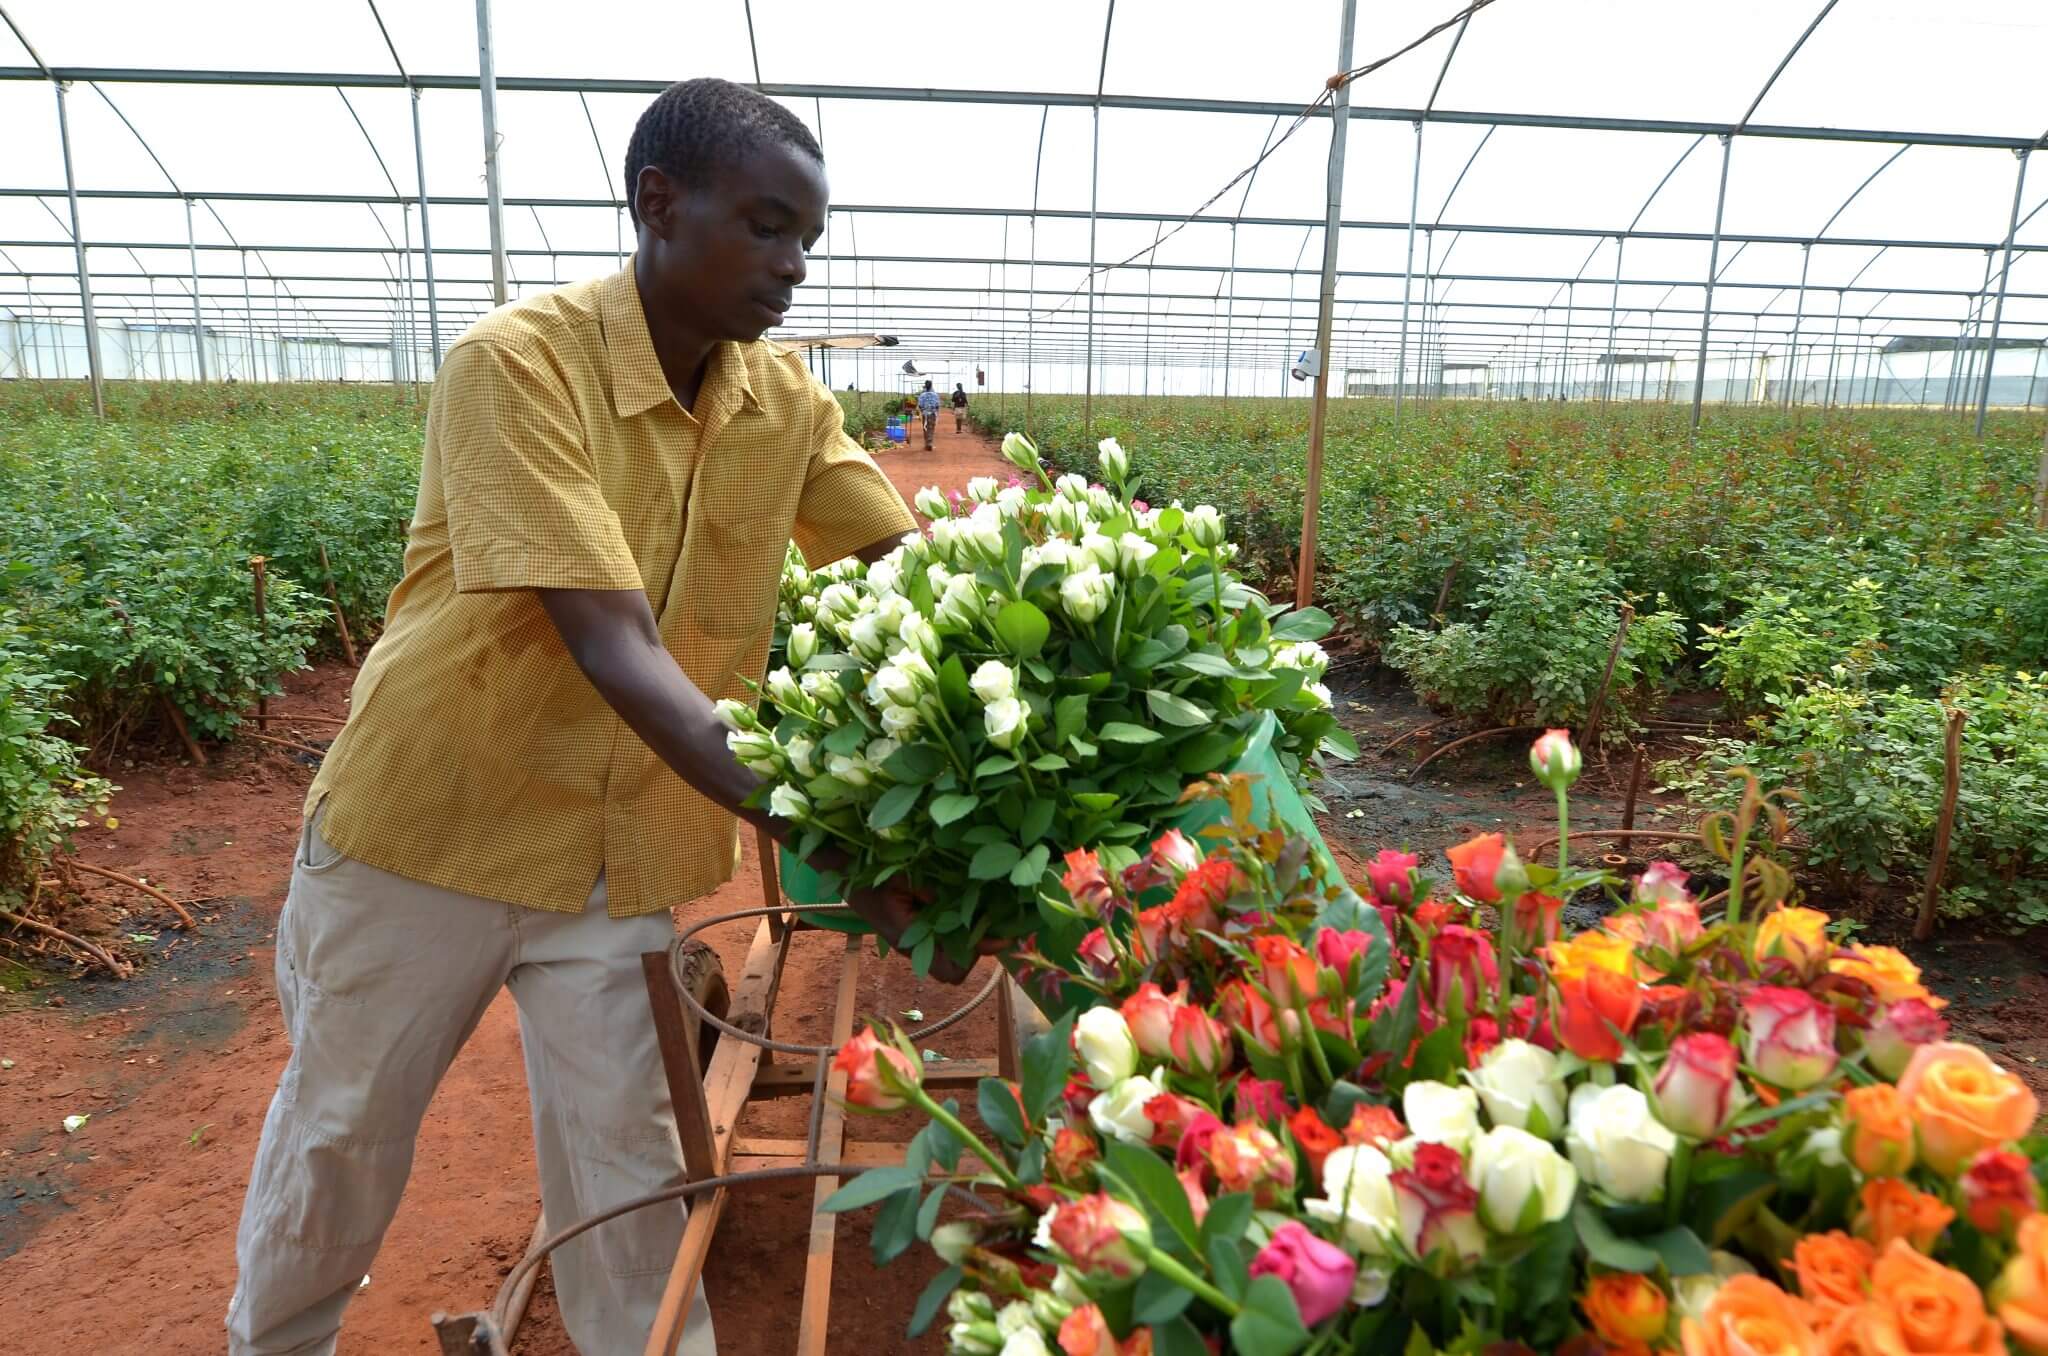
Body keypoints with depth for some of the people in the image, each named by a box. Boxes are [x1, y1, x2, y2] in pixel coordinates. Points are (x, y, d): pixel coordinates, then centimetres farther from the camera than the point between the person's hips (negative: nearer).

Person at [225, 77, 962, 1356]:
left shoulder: (789, 400, -6)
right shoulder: (516, 363, -22)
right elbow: (615, 649, -32)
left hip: (635, 846, 3)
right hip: (431, 818, -2)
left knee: (629, 1166, 8)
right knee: (341, 1134, 19)